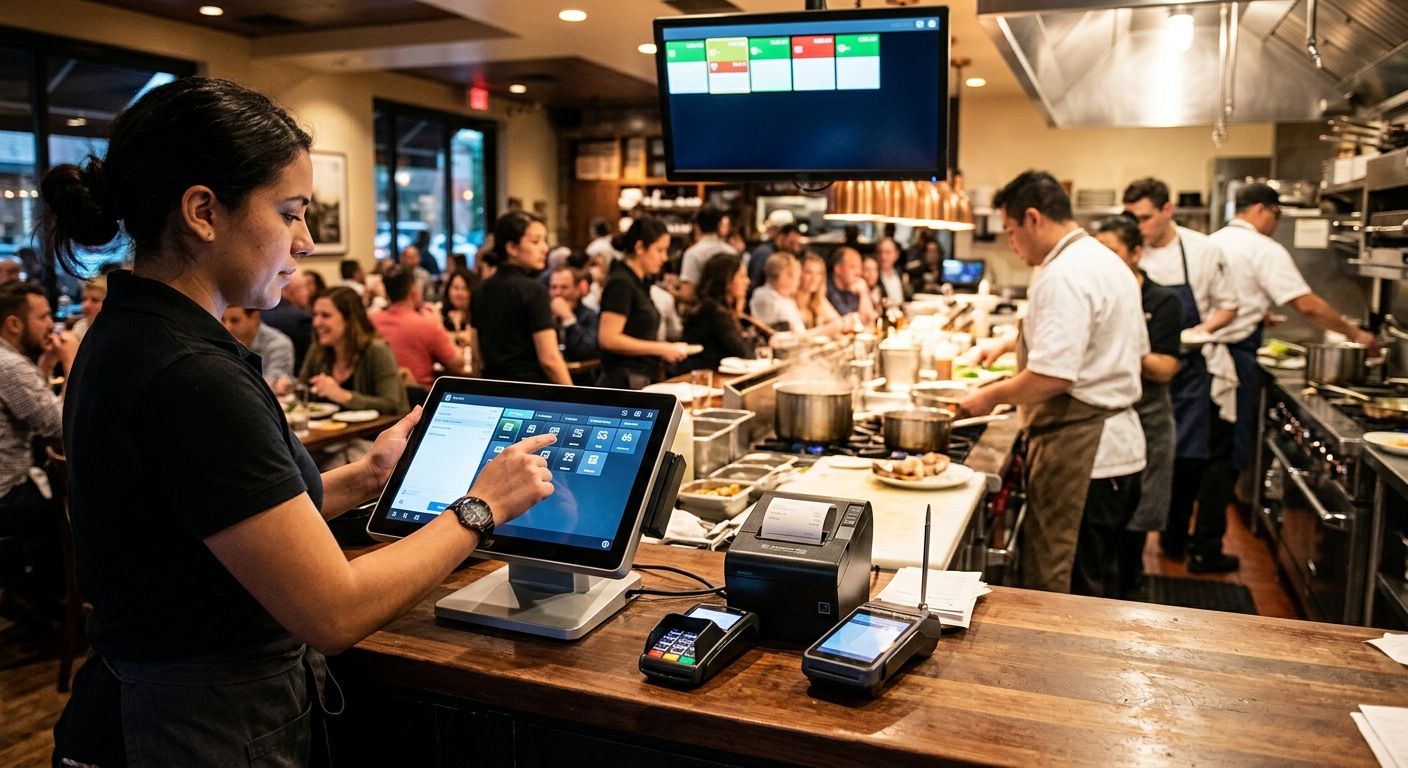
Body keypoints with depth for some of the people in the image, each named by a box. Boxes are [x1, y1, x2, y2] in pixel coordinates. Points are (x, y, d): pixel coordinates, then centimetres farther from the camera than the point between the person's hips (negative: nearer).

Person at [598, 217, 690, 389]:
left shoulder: (639, 283, 15)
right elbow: (608, 339, -19)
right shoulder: (621, 283, -11)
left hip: (641, 381, 9)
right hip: (623, 382, -9)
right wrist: (660, 349, -14)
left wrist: (665, 349, 8)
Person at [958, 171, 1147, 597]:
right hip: (1119, 446, 11)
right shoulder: (1111, 263, 15)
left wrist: (991, 396, -10)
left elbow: (1051, 378, -26)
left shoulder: (1062, 277, -18)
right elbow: (1137, 353, 23)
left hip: (1079, 453, -11)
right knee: (1096, 588, 20)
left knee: (1061, 595, -1)